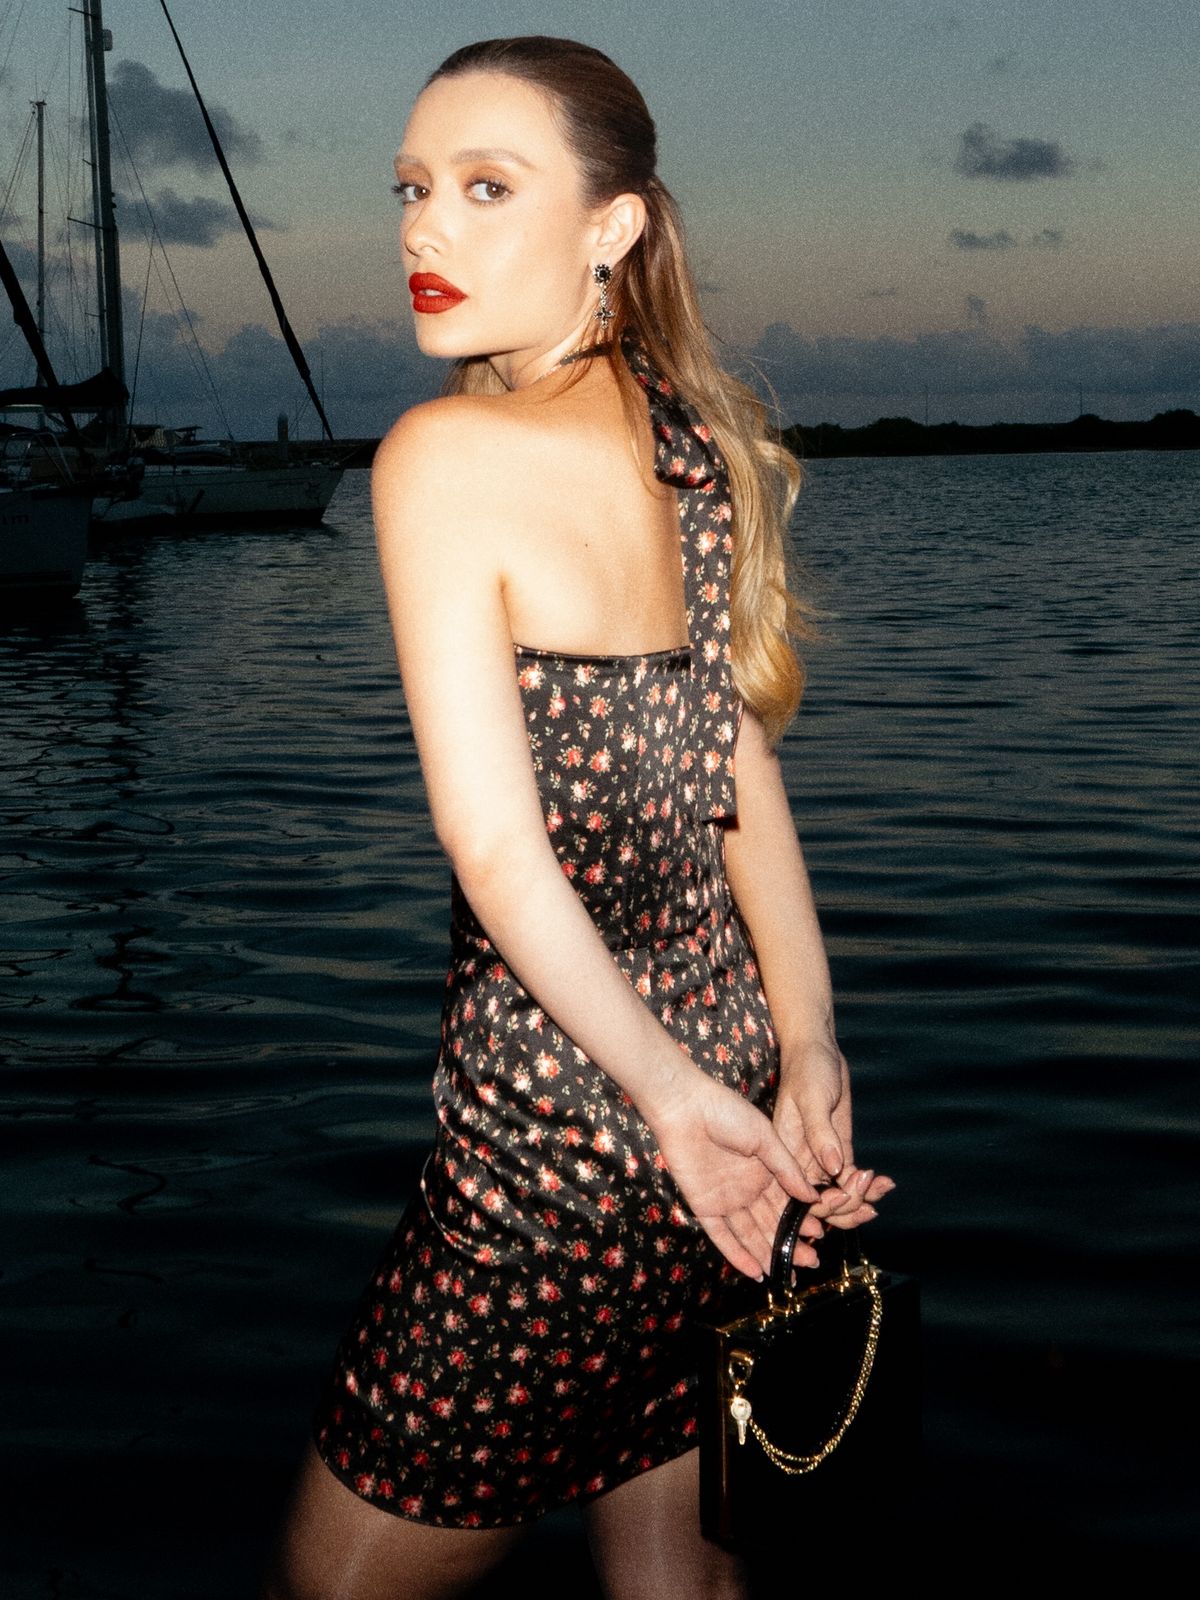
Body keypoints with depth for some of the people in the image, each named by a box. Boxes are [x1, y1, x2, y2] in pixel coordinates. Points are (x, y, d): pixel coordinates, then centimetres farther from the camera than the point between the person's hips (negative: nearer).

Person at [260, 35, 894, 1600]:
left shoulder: (447, 453, -15)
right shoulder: (694, 442, 8)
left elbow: (497, 845, -20)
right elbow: (744, 775, 5)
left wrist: (668, 1093, -14)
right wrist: (806, 1054, 2)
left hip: (554, 1132, -8)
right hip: (734, 1077, 8)